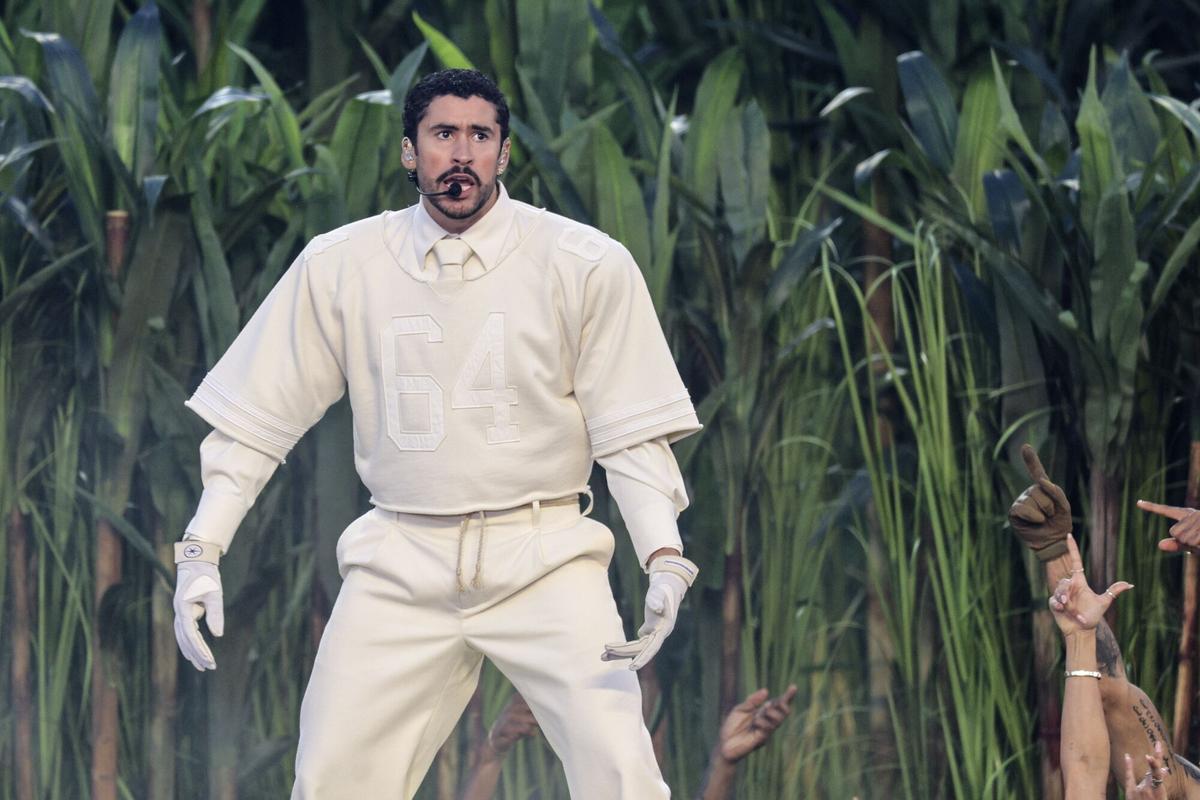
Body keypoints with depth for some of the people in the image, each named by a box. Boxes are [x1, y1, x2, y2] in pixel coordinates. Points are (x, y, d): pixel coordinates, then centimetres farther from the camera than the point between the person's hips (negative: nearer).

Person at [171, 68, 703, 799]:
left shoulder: (585, 265, -5)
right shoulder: (339, 266, 1)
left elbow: (631, 432, -4)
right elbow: (255, 420, 7)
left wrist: (665, 561, -17)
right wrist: (201, 554, 0)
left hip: (543, 555, -2)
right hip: (401, 564, 2)